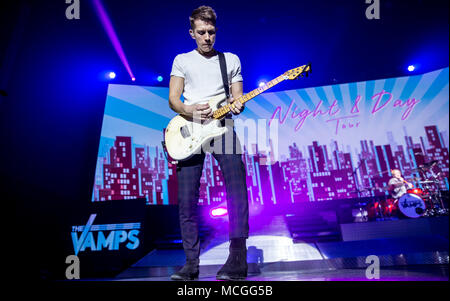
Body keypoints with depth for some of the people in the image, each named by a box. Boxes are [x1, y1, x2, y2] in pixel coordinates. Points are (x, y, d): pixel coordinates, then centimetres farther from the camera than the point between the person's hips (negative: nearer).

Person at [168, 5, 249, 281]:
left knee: (238, 191, -13)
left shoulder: (232, 59, 17)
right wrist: (187, 110, -15)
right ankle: (192, 264, 12)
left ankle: (237, 261, -1)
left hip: (221, 128, 0)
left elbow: (238, 98, 12)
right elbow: (173, 99, 8)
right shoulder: (182, 60, 16)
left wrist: (237, 106, -12)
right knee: (187, 202, -2)